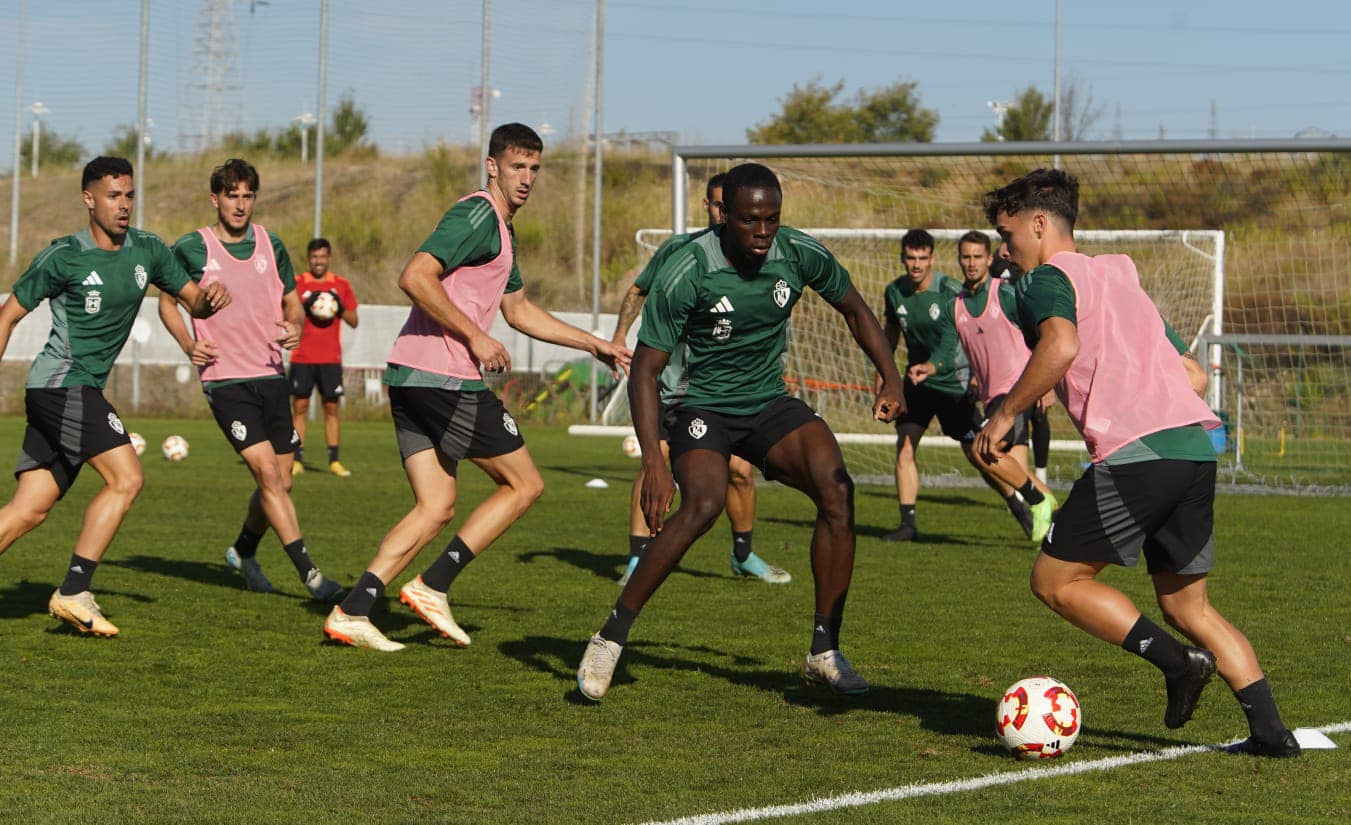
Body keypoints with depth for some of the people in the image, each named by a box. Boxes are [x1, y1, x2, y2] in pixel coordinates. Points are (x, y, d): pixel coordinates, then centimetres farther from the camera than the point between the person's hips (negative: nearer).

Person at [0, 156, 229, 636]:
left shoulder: (147, 251, 9)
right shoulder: (63, 257, -9)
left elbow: (192, 300, 17)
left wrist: (209, 298, -8)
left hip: (83, 391, 7)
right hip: (61, 384, -7)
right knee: (126, 477, -16)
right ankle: (73, 593, -12)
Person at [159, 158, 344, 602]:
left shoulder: (270, 245, 7)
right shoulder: (191, 249, -4)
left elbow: (292, 302, 17)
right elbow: (167, 301, 10)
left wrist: (295, 327, -6)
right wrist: (188, 344, -7)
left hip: (271, 374, 5)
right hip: (224, 379, -4)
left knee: (281, 482, 8)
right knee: (267, 473, -15)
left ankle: (244, 551, 34)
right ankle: (309, 573, -14)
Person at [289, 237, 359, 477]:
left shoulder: (341, 284, 8)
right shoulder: (297, 283, 4)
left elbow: (354, 321, 8)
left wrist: (340, 308, -11)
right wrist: (304, 307, -16)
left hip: (331, 357, 1)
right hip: (302, 357, -1)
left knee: (331, 407, 0)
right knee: (300, 406, -3)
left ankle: (334, 461, 3)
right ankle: (297, 460, -1)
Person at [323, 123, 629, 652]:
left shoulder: (501, 230, 23)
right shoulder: (478, 215, -10)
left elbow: (520, 311, 34)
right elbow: (415, 278, -21)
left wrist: (594, 344, 34)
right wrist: (476, 338, -18)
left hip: (410, 377, 10)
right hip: (446, 378, -10)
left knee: (435, 508, 9)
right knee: (524, 485, 2)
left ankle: (351, 612, -1)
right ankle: (432, 587, -1)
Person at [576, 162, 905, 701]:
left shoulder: (801, 254, -8)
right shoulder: (687, 272, -21)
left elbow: (853, 308, 12)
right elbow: (646, 367, -17)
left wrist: (890, 377, 0)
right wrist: (652, 459, -27)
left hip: (771, 404, 4)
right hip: (704, 408, -4)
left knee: (837, 490, -20)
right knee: (702, 504, -32)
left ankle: (824, 652, -9)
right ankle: (610, 640, -18)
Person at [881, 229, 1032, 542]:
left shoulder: (950, 291, -19)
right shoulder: (895, 291, -2)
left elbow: (950, 339, -32)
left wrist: (930, 367, -50)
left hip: (953, 379, -4)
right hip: (916, 378, 4)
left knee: (976, 454, -2)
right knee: (904, 447, -10)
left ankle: (1018, 507, 20)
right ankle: (908, 523, -3)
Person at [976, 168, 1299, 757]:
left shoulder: (1048, 278, 3)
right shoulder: (1120, 277, 29)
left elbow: (1061, 345, -20)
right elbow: (1193, 374, 28)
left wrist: (1003, 414, -11)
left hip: (1133, 455, -8)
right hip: (1196, 448, 8)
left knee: (1055, 580, 5)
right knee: (1185, 606, 16)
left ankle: (1177, 661, -10)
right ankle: (1271, 729, 5)